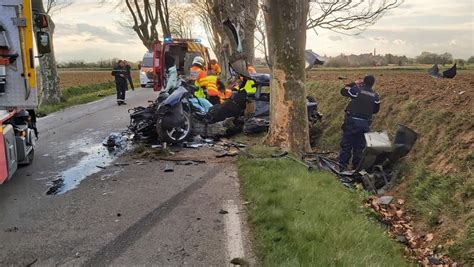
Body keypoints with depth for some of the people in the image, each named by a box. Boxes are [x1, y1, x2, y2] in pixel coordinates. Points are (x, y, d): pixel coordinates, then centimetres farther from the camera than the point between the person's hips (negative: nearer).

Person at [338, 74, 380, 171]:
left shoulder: (357, 90, -8)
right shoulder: (375, 96, 4)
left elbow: (343, 91, 5)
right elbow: (376, 110, 15)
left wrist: (353, 83, 13)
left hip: (352, 121, -3)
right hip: (365, 124, 4)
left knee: (346, 145, 3)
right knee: (359, 147, 13)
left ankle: (342, 166, 2)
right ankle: (356, 167, 18)